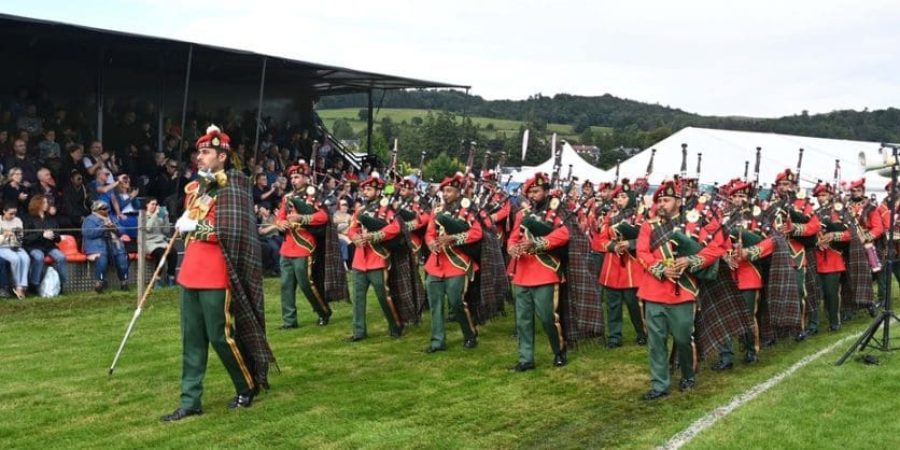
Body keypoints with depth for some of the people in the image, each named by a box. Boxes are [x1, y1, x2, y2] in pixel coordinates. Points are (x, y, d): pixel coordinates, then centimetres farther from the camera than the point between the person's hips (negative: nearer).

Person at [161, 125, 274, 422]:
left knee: (221, 336, 0)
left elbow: (230, 232, -22)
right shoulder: (194, 188, 14)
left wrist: (194, 227, -15)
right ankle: (190, 402, 15)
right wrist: (183, 224, 11)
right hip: (191, 272, 8)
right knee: (192, 340, 9)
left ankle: (248, 386, 21)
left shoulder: (232, 187, -12)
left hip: (216, 275, -8)